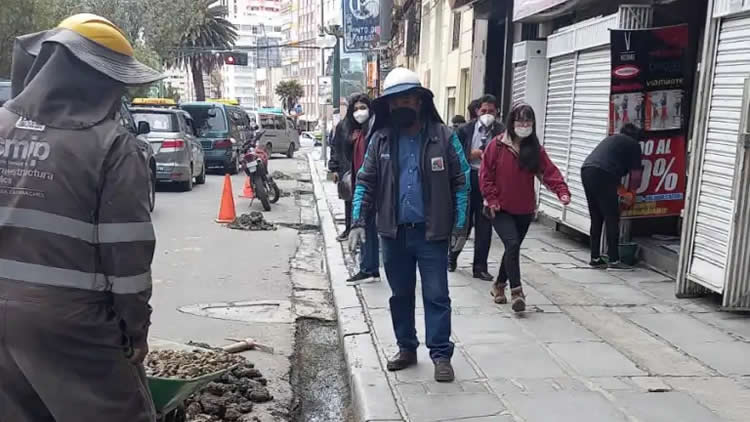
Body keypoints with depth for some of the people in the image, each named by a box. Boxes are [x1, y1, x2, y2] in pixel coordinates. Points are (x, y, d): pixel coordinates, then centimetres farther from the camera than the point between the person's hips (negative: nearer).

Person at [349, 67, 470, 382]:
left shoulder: (443, 136, -5)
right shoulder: (381, 139, 1)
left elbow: (461, 182, -3)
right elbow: (365, 182, 4)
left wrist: (460, 226, -7)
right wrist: (358, 221, -7)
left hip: (432, 232, -3)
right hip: (393, 232, 3)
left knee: (436, 295, 3)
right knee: (400, 294, 15)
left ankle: (441, 355, 15)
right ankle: (406, 348, 30)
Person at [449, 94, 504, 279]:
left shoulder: (501, 132, 0)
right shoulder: (466, 130, 3)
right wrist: (471, 155, -11)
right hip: (467, 178, 0)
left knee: (484, 226, 3)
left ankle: (480, 267, 13)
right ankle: (452, 257, 33)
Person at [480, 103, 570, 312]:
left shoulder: (535, 149, 3)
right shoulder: (497, 145, -6)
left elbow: (549, 171, -9)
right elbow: (485, 173, -6)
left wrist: (562, 191, -25)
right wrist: (491, 199, -12)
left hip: (524, 210, 4)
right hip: (500, 209, -4)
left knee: (513, 248, 13)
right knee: (512, 244, -20)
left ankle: (499, 285, 34)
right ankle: (516, 291, -15)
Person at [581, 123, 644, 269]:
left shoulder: (612, 139, 33)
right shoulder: (634, 145, 12)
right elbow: (636, 175, 12)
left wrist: (624, 192, 41)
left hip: (586, 171, 7)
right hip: (601, 175, -7)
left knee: (596, 219, 14)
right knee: (612, 219, 1)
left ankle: (595, 258, 16)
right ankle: (613, 260, 2)